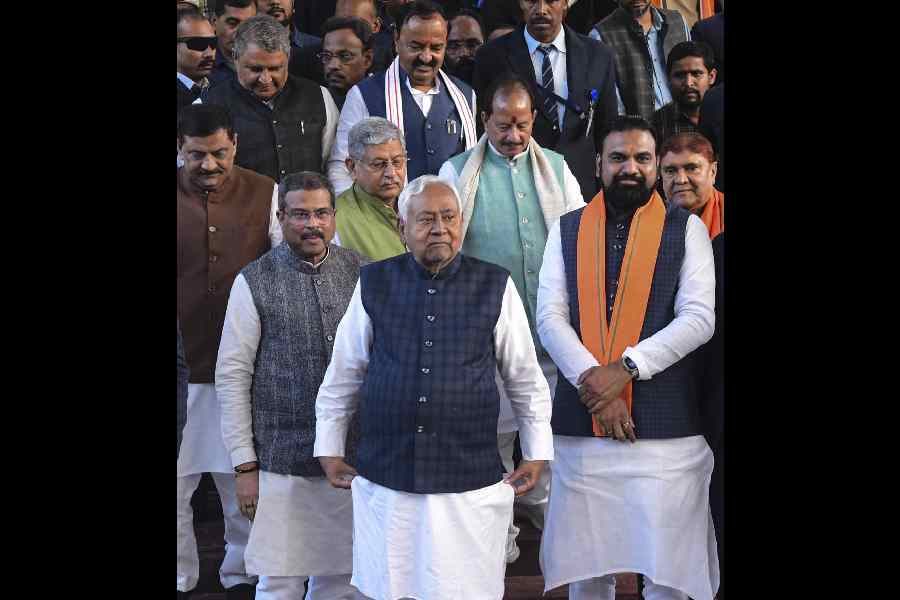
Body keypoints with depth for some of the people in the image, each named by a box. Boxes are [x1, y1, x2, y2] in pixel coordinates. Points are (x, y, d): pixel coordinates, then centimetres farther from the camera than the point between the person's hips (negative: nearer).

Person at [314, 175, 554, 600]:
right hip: (385, 480, 1)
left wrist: (536, 453, 8)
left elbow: (525, 381, 8)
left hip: (471, 484, -1)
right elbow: (342, 376, 12)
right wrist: (329, 450, 13)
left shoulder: (495, 286, 2)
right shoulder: (374, 283, 4)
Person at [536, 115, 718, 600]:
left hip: (666, 427, -2)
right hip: (581, 427, 2)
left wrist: (625, 367, -15)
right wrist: (592, 381, -13)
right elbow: (549, 318, 1)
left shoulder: (686, 229, 6)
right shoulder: (566, 230, 11)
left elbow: (699, 318, -5)